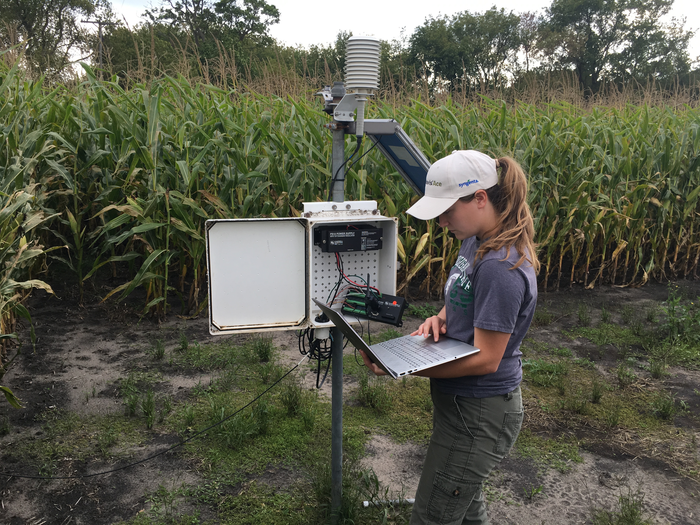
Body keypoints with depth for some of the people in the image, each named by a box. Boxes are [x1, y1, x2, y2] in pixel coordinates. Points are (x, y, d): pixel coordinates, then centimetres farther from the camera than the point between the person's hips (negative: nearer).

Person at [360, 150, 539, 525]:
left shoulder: (501, 267, -27)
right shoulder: (476, 240, 3)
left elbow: (486, 359, -25)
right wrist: (440, 317, -3)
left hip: (479, 415, -9)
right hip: (464, 404, 10)